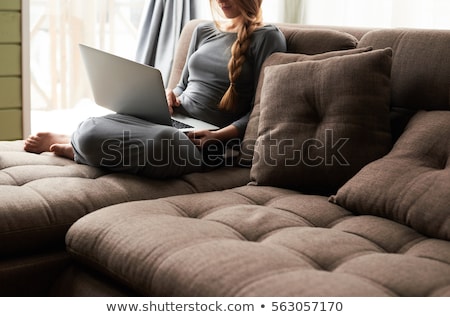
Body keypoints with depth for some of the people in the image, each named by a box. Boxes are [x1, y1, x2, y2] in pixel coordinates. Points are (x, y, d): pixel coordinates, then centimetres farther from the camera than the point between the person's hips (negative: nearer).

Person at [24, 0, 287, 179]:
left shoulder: (268, 38, 2)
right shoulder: (203, 31, 19)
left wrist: (218, 136, -19)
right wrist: (170, 97, 2)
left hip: (203, 141, -4)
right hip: (171, 122, 4)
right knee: (92, 128, -28)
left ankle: (72, 146, -16)